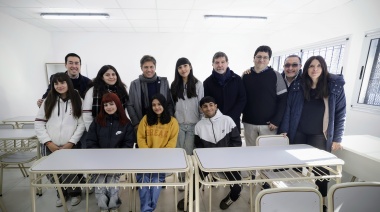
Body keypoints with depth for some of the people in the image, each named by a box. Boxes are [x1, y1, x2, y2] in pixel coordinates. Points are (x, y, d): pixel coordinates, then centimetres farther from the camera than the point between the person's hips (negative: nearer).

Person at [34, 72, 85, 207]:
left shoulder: (76, 101, 0)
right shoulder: (48, 101, 5)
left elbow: (81, 125, -3)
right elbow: (38, 123, 2)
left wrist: (71, 142, -9)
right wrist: (48, 142, -6)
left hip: (70, 146, -2)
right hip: (50, 147, 3)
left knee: (69, 173, -6)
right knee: (52, 173, 6)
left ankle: (75, 193, 24)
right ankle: (61, 193, 35)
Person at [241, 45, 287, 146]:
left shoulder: (275, 75, 0)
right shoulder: (246, 76, 6)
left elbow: (283, 100, -2)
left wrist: (276, 121, -8)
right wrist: (244, 116, 2)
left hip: (268, 124, -2)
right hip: (249, 123, 2)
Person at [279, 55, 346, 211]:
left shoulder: (335, 86, -2)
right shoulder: (297, 86, 0)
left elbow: (340, 113, -1)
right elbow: (288, 109, 1)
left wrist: (337, 138, -3)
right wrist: (284, 130, -3)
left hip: (320, 136, -1)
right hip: (298, 134, 1)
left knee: (319, 168, 6)